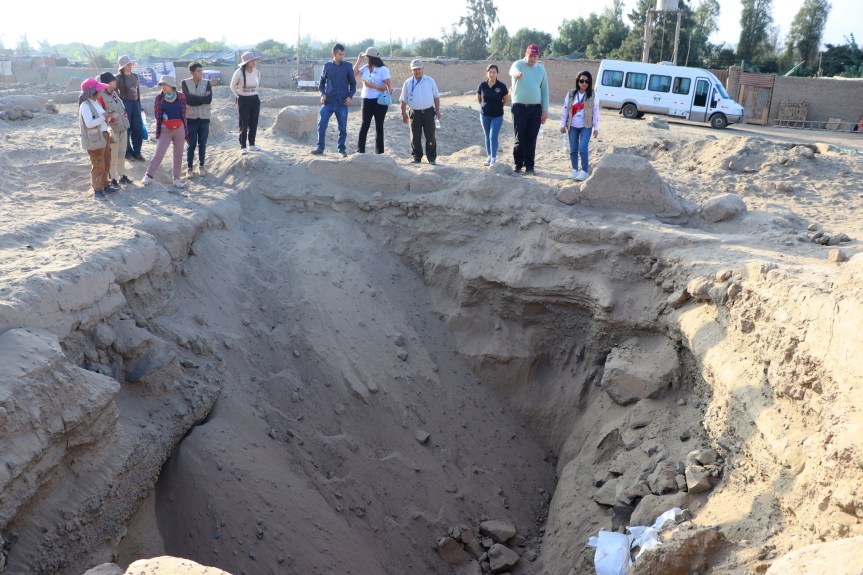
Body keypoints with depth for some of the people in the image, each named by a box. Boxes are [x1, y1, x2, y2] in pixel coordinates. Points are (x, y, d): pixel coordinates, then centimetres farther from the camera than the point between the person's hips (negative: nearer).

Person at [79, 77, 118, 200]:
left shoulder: (96, 102, 11)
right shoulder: (85, 105, -18)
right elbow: (89, 123, -26)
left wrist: (107, 116, 2)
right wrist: (103, 117, -20)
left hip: (103, 136, 9)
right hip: (94, 139, -9)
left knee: (106, 163, 19)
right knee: (98, 166, -4)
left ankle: (105, 186, 32)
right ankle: (97, 190, 5)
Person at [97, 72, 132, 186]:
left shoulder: (114, 93, 12)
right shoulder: (101, 96, -15)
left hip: (123, 128, 8)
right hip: (113, 130, -8)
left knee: (122, 153, 16)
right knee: (113, 156, -2)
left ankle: (122, 175, 27)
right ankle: (113, 179, 7)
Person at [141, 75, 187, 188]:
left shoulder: (181, 96, 0)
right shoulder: (159, 97, -1)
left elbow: (184, 113, 8)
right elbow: (156, 113, 5)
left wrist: (186, 131, 7)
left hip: (179, 129, 1)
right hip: (165, 130, -1)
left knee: (178, 155, 7)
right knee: (158, 154, -7)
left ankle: (177, 179, 15)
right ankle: (148, 176, 0)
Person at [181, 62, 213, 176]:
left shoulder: (207, 83, 3)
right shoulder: (185, 83, -2)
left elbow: (209, 99, -12)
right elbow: (188, 98, -16)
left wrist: (194, 100, -13)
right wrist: (202, 98, -11)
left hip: (204, 118, 2)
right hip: (191, 119, -2)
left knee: (202, 144, 8)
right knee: (191, 145, 3)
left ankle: (201, 166, 21)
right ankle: (189, 167, 14)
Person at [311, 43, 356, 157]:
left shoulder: (348, 66, 0)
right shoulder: (327, 66, 3)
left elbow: (353, 83, 8)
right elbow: (322, 82, 13)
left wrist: (350, 96, -6)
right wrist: (322, 94, -3)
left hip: (342, 103, -1)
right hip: (328, 102, 1)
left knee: (343, 127, 5)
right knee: (321, 125, -3)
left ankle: (342, 148, 19)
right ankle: (320, 148, 9)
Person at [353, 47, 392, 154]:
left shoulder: (383, 69, -7)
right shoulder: (365, 68, 9)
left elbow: (389, 86, -12)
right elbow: (354, 73, 4)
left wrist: (375, 86, -20)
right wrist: (359, 60, 3)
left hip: (380, 101, -4)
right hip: (367, 100, 4)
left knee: (379, 126, 5)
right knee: (364, 125, -4)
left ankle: (379, 152, 12)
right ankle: (360, 150, -5)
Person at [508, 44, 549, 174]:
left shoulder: (541, 69, 8)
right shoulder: (519, 64, -4)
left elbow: (545, 90, 12)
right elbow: (512, 70, -29)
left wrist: (545, 110, 6)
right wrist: (517, 73, -55)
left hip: (536, 108, 3)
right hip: (519, 108, -3)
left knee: (531, 139, 5)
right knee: (520, 138, 2)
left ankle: (529, 166, 11)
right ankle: (518, 164, 12)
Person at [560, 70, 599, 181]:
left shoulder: (592, 96, -3)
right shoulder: (571, 94, 2)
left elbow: (596, 112, -1)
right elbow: (565, 110, 7)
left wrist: (596, 128, -2)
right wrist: (563, 125, 5)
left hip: (586, 127, -3)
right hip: (573, 126, 3)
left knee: (582, 148, -15)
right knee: (573, 150, 7)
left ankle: (585, 171, -5)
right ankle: (575, 170, 19)